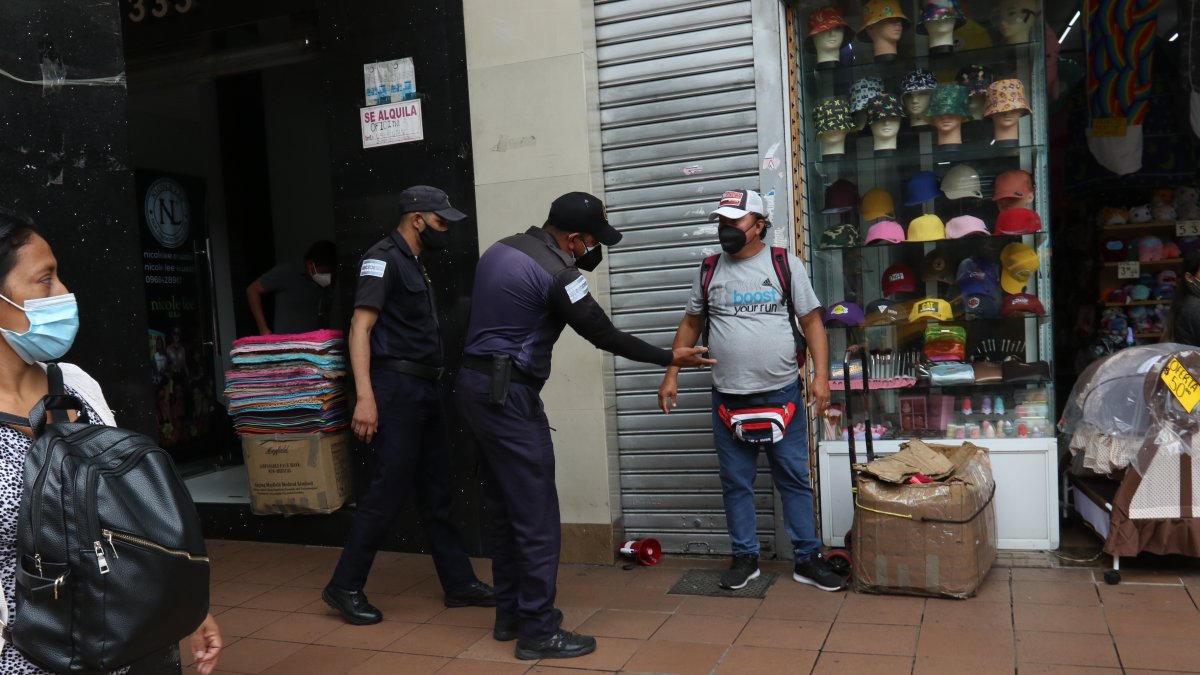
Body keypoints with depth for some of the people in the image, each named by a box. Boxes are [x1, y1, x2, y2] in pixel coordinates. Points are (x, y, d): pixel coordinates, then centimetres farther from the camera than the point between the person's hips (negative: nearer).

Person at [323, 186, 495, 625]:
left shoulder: (415, 263, 18)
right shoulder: (383, 258, -9)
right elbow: (360, 329, -16)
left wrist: (430, 388, 18)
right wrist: (365, 397, -25)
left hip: (425, 390, 9)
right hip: (398, 388, -9)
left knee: (437, 491, 11)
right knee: (390, 489, -6)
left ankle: (459, 581, 19)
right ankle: (345, 587, 6)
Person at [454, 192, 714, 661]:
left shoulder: (500, 249, 11)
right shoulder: (554, 273, -17)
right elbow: (602, 335, -13)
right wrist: (669, 358, -3)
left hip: (476, 384, 10)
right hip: (508, 394, -10)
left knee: (505, 508, 16)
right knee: (536, 515, -3)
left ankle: (510, 614, 25)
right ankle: (537, 631, 4)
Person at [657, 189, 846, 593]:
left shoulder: (786, 265, 0)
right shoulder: (709, 270, 7)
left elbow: (812, 323, -1)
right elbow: (691, 325, 13)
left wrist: (821, 376, -11)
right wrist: (671, 375, 7)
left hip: (782, 394, -2)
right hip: (728, 398, 2)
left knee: (795, 479, 5)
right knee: (736, 483, 8)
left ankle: (807, 559, 16)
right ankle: (745, 558, 21)